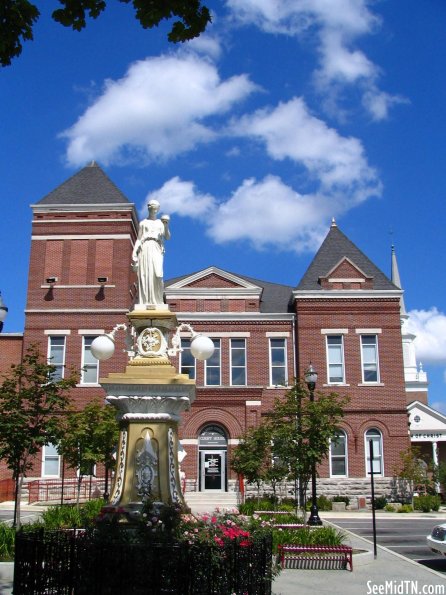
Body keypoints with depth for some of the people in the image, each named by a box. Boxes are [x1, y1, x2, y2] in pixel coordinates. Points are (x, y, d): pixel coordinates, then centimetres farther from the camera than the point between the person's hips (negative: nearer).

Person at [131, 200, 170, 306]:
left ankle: (157, 301, -17)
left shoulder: (161, 223, 20)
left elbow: (167, 237, 9)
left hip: (156, 249, 0)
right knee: (145, 275, -9)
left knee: (157, 274, -17)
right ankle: (145, 302, -11)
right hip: (145, 248, 0)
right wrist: (134, 253, 1)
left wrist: (166, 226, -8)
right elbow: (138, 239, 12)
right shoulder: (143, 223, 17)